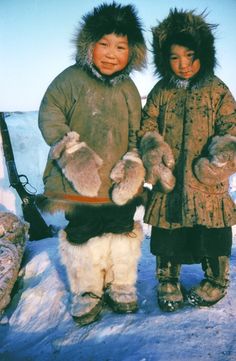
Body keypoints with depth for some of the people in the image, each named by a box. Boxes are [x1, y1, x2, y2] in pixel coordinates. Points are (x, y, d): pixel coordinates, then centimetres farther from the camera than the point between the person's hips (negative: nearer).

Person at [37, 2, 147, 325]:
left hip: (120, 183, 4)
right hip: (78, 183, -3)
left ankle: (120, 286, 35)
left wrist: (133, 160, -2)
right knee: (82, 236, 6)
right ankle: (87, 291, 28)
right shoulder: (71, 79, -7)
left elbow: (137, 131, 13)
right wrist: (70, 147, -22)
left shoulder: (129, 88, 7)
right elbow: (49, 115, -10)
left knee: (123, 232, 13)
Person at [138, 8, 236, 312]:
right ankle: (168, 282, 32)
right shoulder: (161, 91, 7)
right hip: (168, 183, 2)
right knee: (166, 238, 12)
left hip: (208, 184, -1)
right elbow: (147, 125, 6)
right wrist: (154, 151, -14)